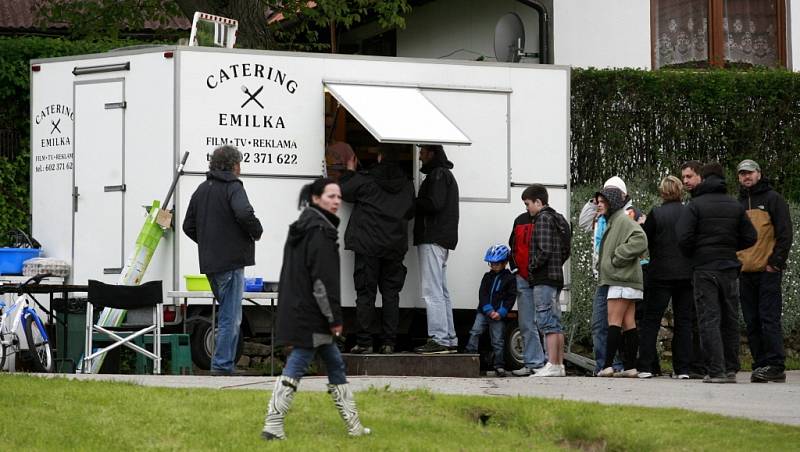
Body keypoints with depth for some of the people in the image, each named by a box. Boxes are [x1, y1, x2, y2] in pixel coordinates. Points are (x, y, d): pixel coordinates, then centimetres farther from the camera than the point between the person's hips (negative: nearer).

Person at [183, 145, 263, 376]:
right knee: (230, 317, -4)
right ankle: (222, 364, -6)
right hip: (231, 262, -8)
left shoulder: (201, 190, 17)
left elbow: (188, 226, 19)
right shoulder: (233, 187, -9)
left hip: (209, 262, 8)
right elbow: (244, 214, -26)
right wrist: (256, 232, -8)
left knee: (229, 314, 17)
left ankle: (226, 363, 17)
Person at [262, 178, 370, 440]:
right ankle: (273, 425, -8)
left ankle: (353, 425, 19)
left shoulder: (301, 228, 16)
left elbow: (289, 275, 21)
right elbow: (323, 279, -19)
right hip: (311, 315, -10)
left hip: (295, 309, 10)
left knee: (335, 364, 15)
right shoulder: (320, 231, -14)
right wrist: (335, 318, -16)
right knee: (295, 367, -8)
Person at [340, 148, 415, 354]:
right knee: (391, 293, 7)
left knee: (366, 293, 0)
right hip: (395, 248, 3)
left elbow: (343, 191, 7)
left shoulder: (364, 179, -7)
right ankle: (389, 342, 4)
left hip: (368, 245, -3)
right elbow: (410, 213, 19)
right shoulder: (406, 185, 7)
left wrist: (349, 171, 21)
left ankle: (364, 342, -4)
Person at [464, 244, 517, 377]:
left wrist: (500, 312, -13)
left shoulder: (509, 278, 1)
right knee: (475, 332, -14)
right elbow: (482, 294, 3)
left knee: (498, 340, 0)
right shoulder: (487, 277, 11)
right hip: (483, 311, 3)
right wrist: (489, 310, -12)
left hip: (499, 315, -3)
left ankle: (499, 366, 6)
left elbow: (511, 297, -4)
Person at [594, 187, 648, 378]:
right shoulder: (612, 222, 21)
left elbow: (640, 241, -23)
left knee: (614, 321, -11)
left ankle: (608, 365, -14)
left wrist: (617, 257, -18)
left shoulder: (623, 220, -9)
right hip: (619, 278, 10)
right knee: (628, 323, 6)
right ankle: (631, 367, 5)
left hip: (622, 280, -10)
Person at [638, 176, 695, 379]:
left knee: (651, 320, 3)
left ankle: (645, 366, -3)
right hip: (687, 274, 3)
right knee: (683, 320, 8)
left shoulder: (656, 214, -8)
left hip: (661, 274, -3)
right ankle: (682, 368, 5)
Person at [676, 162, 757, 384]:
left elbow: (684, 237, -14)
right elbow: (749, 238, 7)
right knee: (730, 320, 11)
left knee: (709, 319, -5)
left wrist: (692, 256, 4)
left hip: (704, 268, -4)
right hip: (729, 268, 4)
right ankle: (731, 369, 12)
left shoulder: (695, 205, -7)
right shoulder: (736, 207, 7)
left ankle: (716, 371, -12)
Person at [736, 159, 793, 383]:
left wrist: (776, 262, -11)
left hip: (768, 271, -6)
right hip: (745, 272, 6)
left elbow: (784, 233, -3)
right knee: (752, 322, 4)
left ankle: (775, 365, -12)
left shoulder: (772, 199, 2)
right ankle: (760, 365, 7)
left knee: (769, 319, -10)